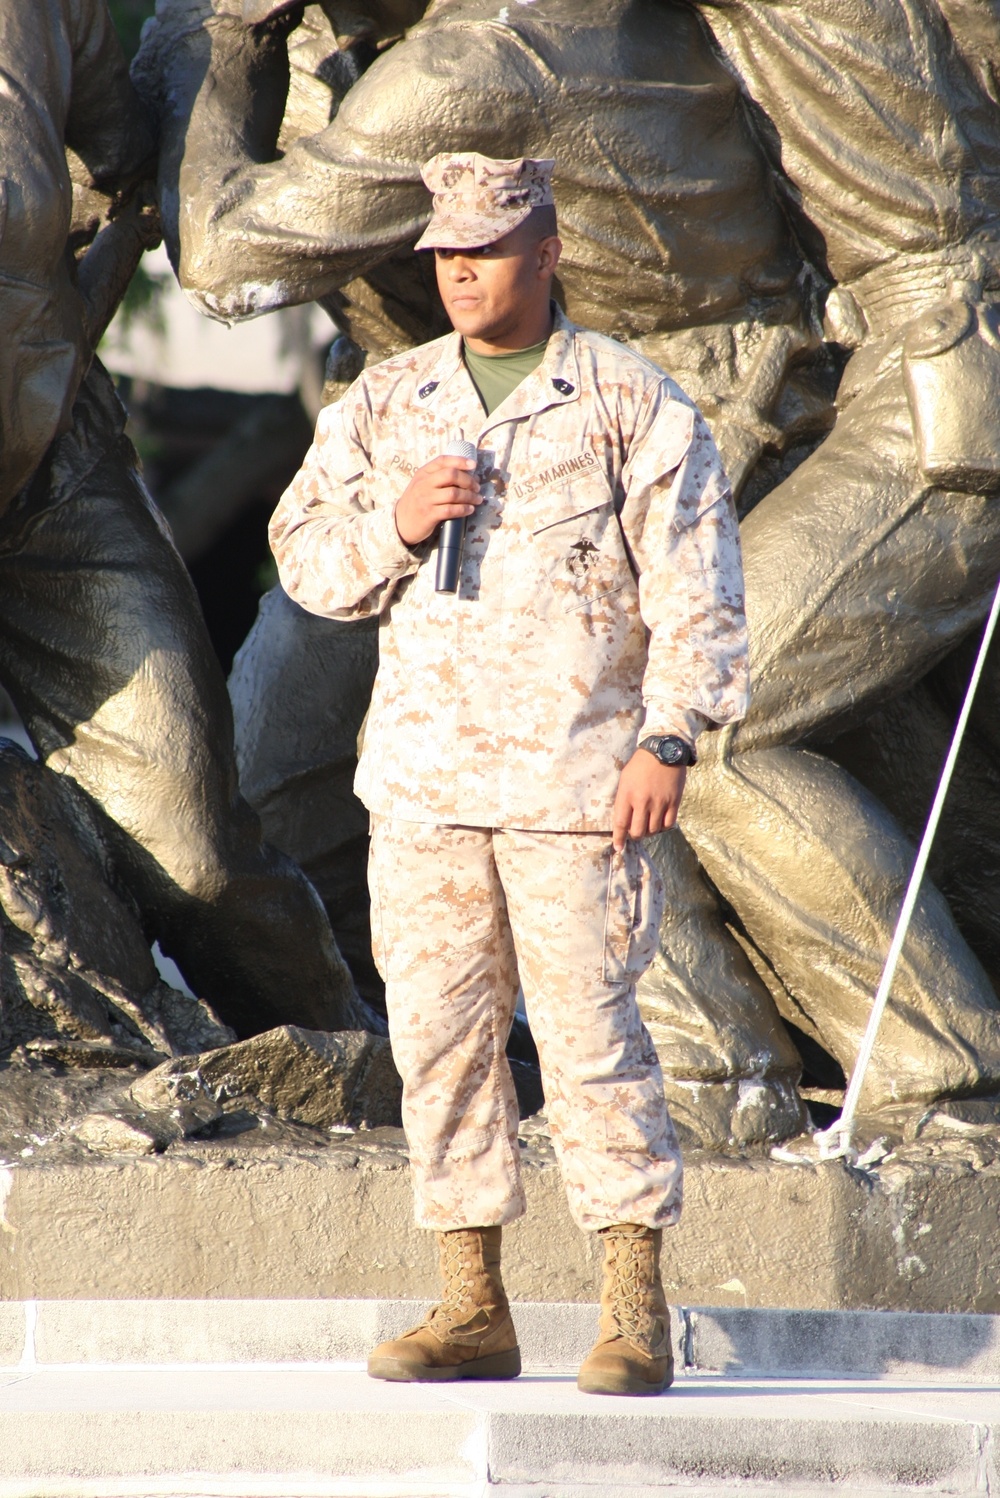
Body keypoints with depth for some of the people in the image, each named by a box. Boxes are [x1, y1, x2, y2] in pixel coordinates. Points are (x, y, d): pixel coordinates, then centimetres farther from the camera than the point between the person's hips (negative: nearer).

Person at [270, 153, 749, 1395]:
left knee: (587, 1027, -8)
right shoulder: (384, 404, 13)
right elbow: (304, 556, 13)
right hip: (422, 775, 5)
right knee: (438, 1029, 3)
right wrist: (392, 523, -8)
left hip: (577, 777, -4)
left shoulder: (631, 404, 0)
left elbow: (694, 584, -4)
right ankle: (473, 1307, 10)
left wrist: (671, 739, -12)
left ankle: (636, 1312, -3)